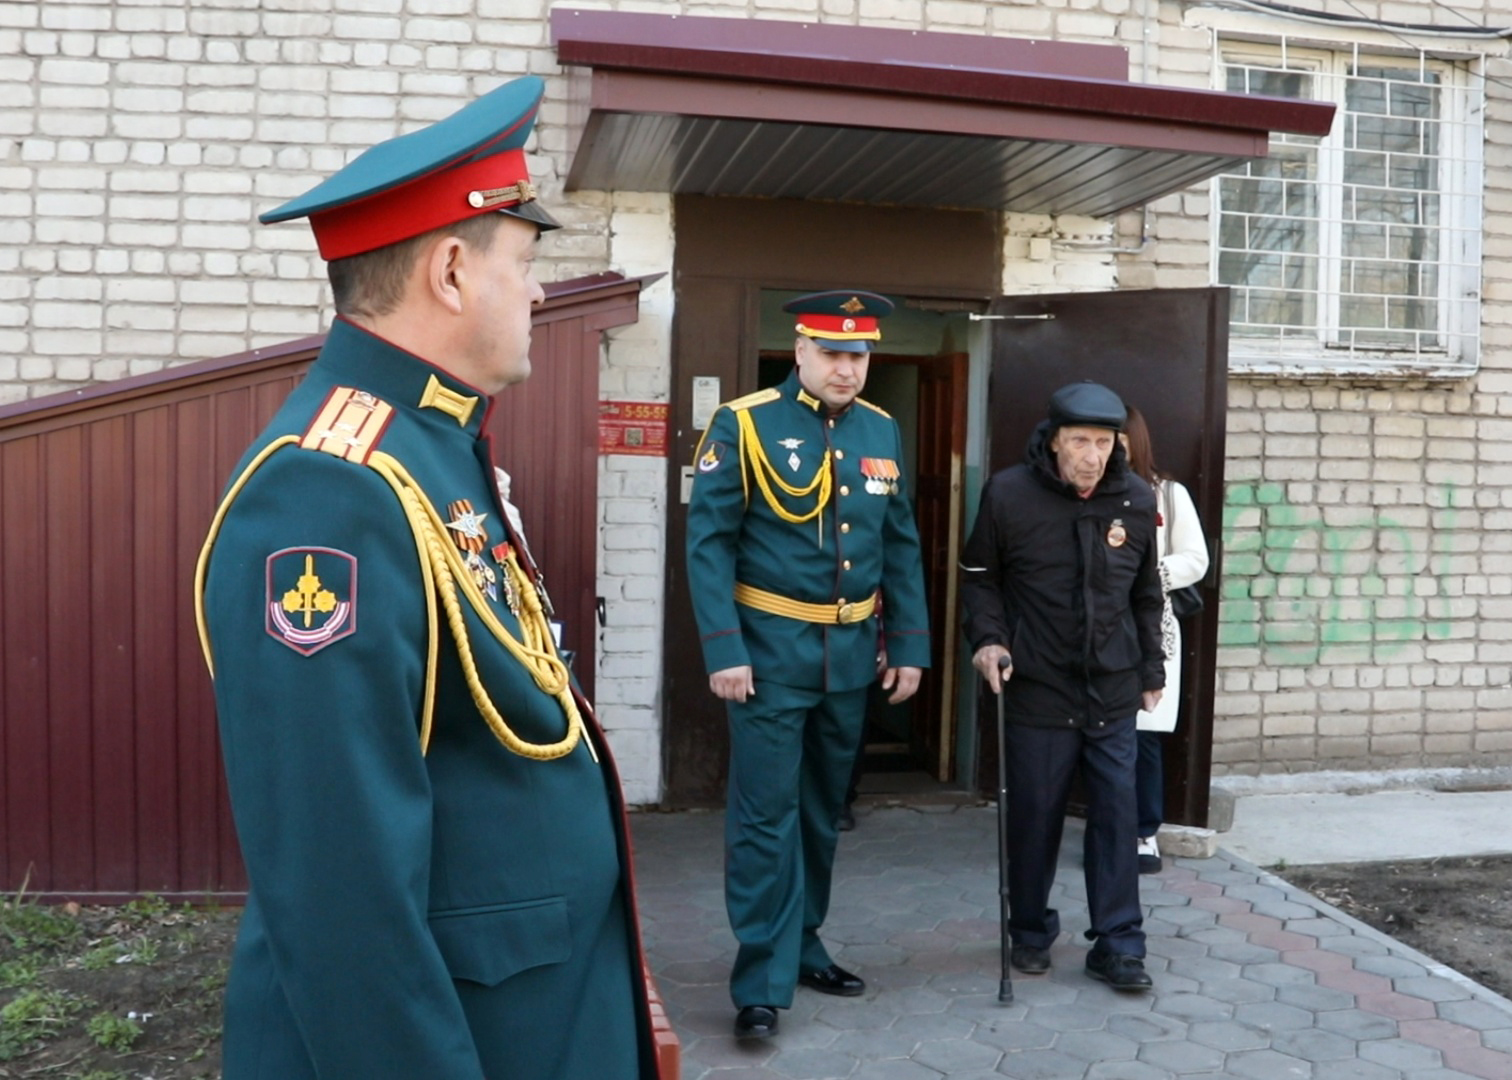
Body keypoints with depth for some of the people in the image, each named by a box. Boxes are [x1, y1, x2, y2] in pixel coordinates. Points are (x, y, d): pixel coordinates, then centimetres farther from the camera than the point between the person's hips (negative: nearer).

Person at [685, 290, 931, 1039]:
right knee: (765, 814, -2)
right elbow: (709, 543, -11)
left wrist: (908, 645, 7)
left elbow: (902, 547, 11)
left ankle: (803, 946, 32)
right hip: (772, 648, -5)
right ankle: (762, 979, 9)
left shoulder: (882, 431, 7)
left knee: (823, 809, 16)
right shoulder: (743, 424, -9)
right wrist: (723, 651, -17)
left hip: (852, 652, 6)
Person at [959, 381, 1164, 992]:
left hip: (1113, 693, 3)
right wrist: (988, 639, -10)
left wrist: (1151, 669, 14)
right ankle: (1030, 932, 26)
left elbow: (1146, 594, 13)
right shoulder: (1009, 494, -8)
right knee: (1035, 816, 7)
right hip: (1037, 690, -2)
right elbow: (979, 577, 4)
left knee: (1116, 815, 4)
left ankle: (1117, 945, 16)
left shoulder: (1137, 500, 1)